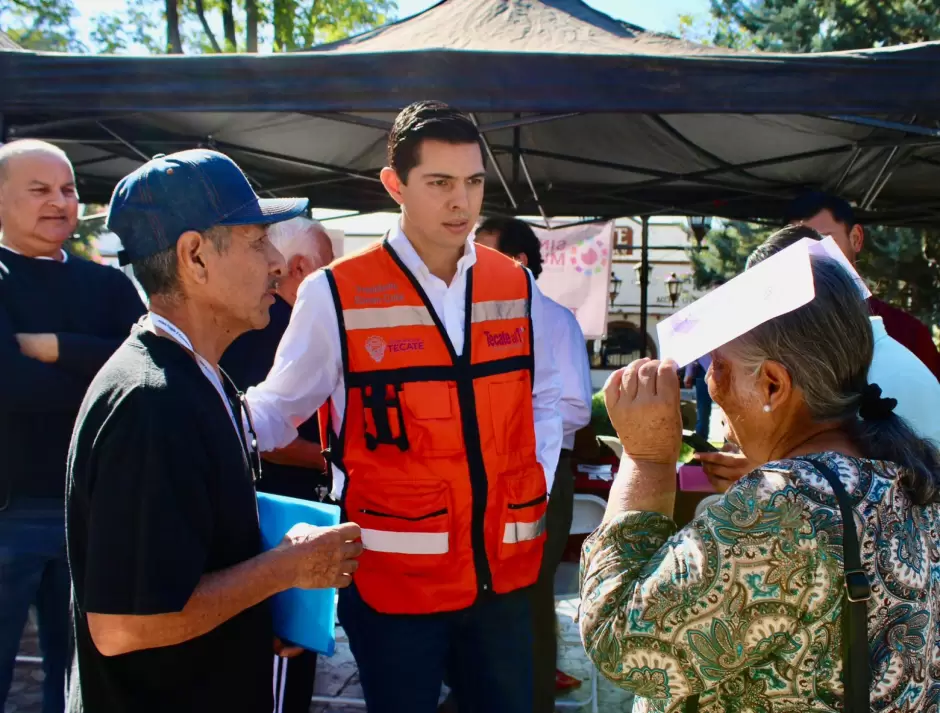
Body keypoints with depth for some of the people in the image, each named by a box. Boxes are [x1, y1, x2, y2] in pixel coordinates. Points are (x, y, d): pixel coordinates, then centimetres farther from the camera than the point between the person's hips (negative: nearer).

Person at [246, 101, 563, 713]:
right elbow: (278, 410, -2)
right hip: (393, 577, -4)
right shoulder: (336, 294, -9)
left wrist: (536, 490, 5)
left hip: (505, 569, 4)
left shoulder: (516, 287, 4)